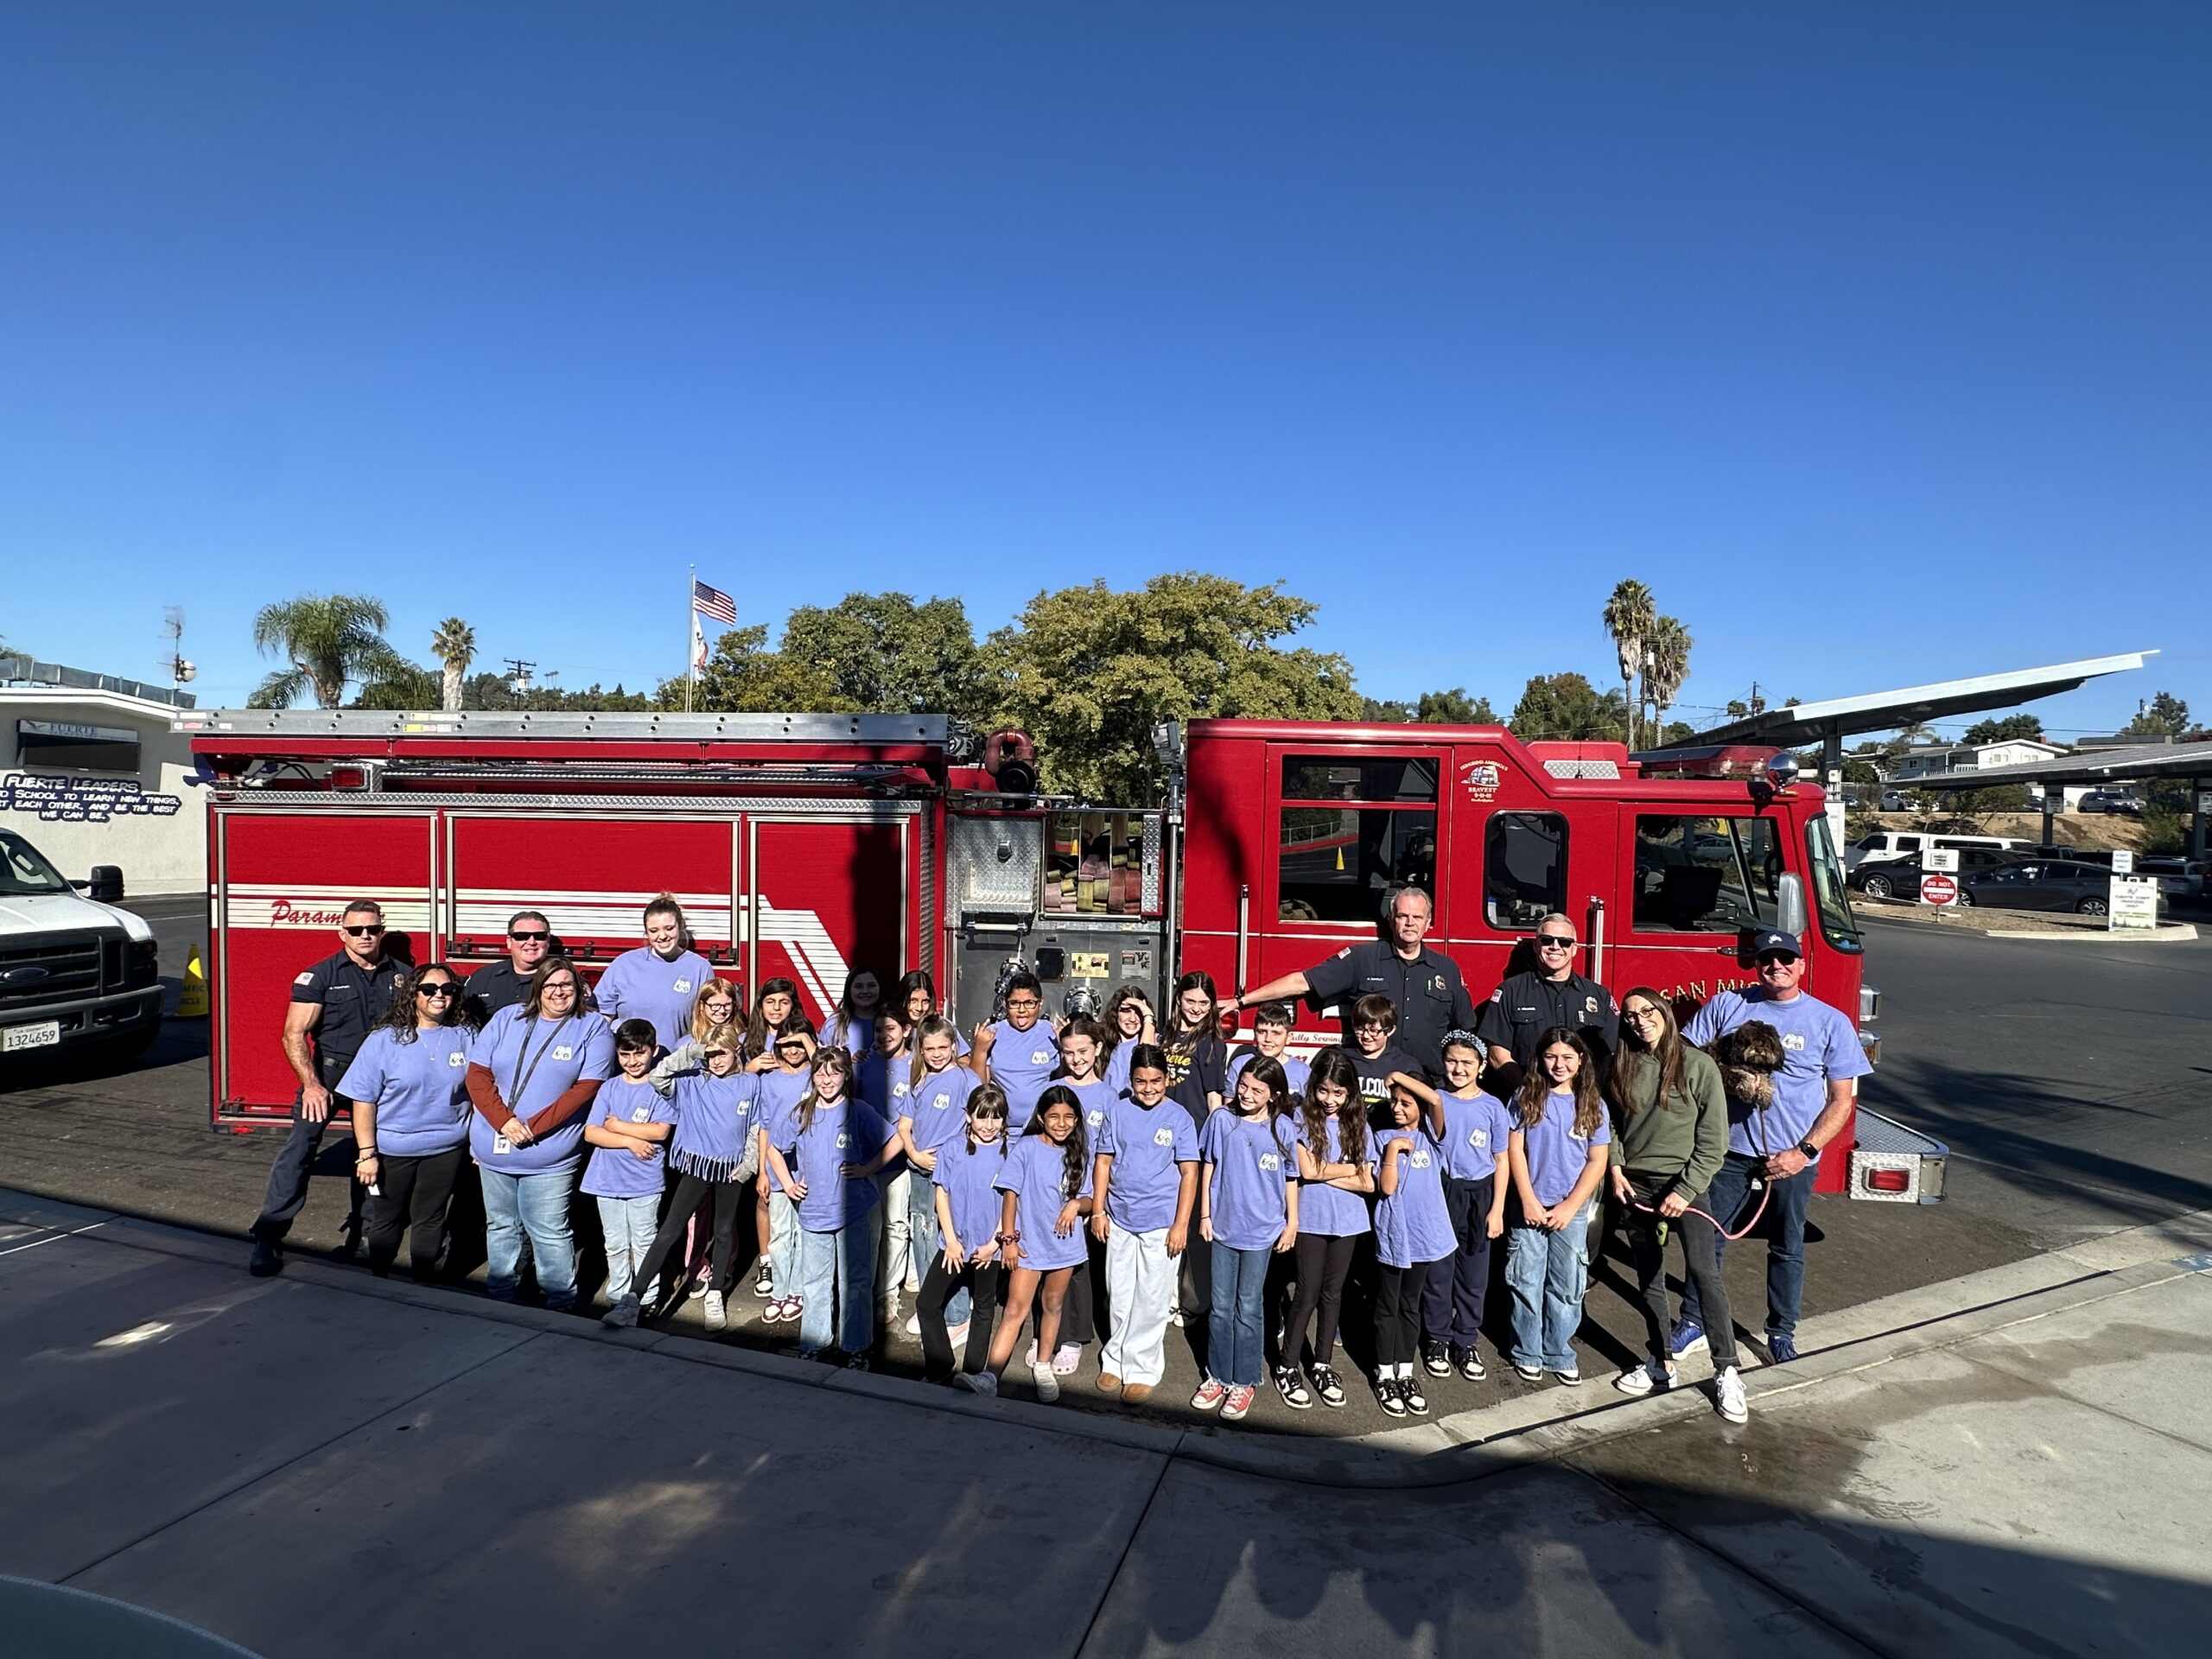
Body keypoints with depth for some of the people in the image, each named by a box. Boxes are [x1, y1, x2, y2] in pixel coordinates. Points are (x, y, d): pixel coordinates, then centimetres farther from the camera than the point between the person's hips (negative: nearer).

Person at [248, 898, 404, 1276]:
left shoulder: (399, 975, 2)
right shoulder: (320, 975, -7)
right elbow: (294, 1034, -10)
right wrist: (311, 1085, -20)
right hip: (329, 1071, -3)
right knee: (299, 1148, -16)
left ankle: (361, 1229, 29)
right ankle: (268, 1238, -12)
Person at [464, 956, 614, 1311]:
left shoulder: (593, 1029, -3)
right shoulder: (507, 1019, 7)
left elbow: (585, 1089, -11)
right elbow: (477, 1074, 1)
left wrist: (533, 1127, -17)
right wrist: (503, 1121, -13)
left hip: (550, 1157, -4)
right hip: (493, 1150, 4)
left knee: (550, 1234, -1)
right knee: (500, 1227, 17)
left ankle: (560, 1305, 12)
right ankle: (499, 1299, 31)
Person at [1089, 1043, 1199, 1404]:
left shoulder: (1179, 1118, -6)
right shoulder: (1117, 1110, 1)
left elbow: (1189, 1173, -5)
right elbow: (1103, 1161, 6)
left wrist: (1181, 1225, -9)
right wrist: (1098, 1211, 2)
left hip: (1160, 1224, -2)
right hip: (1119, 1220, 3)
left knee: (1152, 1300, 4)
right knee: (1119, 1296, 14)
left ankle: (1142, 1370, 18)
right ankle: (1116, 1360, 30)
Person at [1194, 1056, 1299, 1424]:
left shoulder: (1282, 1130, -7)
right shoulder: (1222, 1121, -4)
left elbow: (1290, 1180, 3)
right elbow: (1209, 1168, 4)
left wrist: (1292, 1223, 3)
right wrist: (1205, 1215, 4)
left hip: (1261, 1231, -2)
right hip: (1223, 1227, 2)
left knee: (1249, 1309, 8)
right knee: (1221, 1307, 11)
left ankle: (1245, 1382, 22)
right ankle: (1217, 1376, 26)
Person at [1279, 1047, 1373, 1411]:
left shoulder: (1357, 1124, 2)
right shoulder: (1302, 1115, -7)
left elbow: (1368, 1183, -4)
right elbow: (1307, 1169, -16)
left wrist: (1324, 1172, -13)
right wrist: (1351, 1169, -4)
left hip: (1348, 1220, 3)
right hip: (1311, 1219, -3)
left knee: (1333, 1292, 13)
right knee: (1308, 1293, 1)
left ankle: (1322, 1365, 27)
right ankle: (1288, 1368, 15)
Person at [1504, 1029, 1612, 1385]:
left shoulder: (1593, 1104, 0)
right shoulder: (1526, 1097, -3)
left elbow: (1597, 1162, 0)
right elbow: (1515, 1149, -3)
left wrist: (1569, 1207, -8)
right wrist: (1528, 1200, -10)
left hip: (1572, 1211, 1)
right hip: (1529, 1207, -1)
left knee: (1567, 1287, 9)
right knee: (1526, 1283, 6)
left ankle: (1559, 1354, 24)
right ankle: (1527, 1354, 20)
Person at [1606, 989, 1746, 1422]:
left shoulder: (1698, 1065, -9)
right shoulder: (1621, 1066, 3)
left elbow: (1713, 1141, -9)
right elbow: (1610, 1123, 12)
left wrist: (1686, 1191, -13)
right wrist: (1616, 1168, -2)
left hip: (1685, 1181, -4)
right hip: (1636, 1186, 4)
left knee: (1702, 1270, -17)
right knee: (1648, 1277, 11)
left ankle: (1726, 1371, -7)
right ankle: (1661, 1363, 24)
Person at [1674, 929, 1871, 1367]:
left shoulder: (1830, 1022, -2)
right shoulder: (1726, 1006, 0)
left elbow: (1841, 1100, -2)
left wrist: (1804, 1152, -11)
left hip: (1791, 1156, 0)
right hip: (1729, 1148, 1)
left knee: (1787, 1248, 13)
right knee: (1707, 1238, 7)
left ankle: (1782, 1333, 30)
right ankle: (1693, 1323, 20)